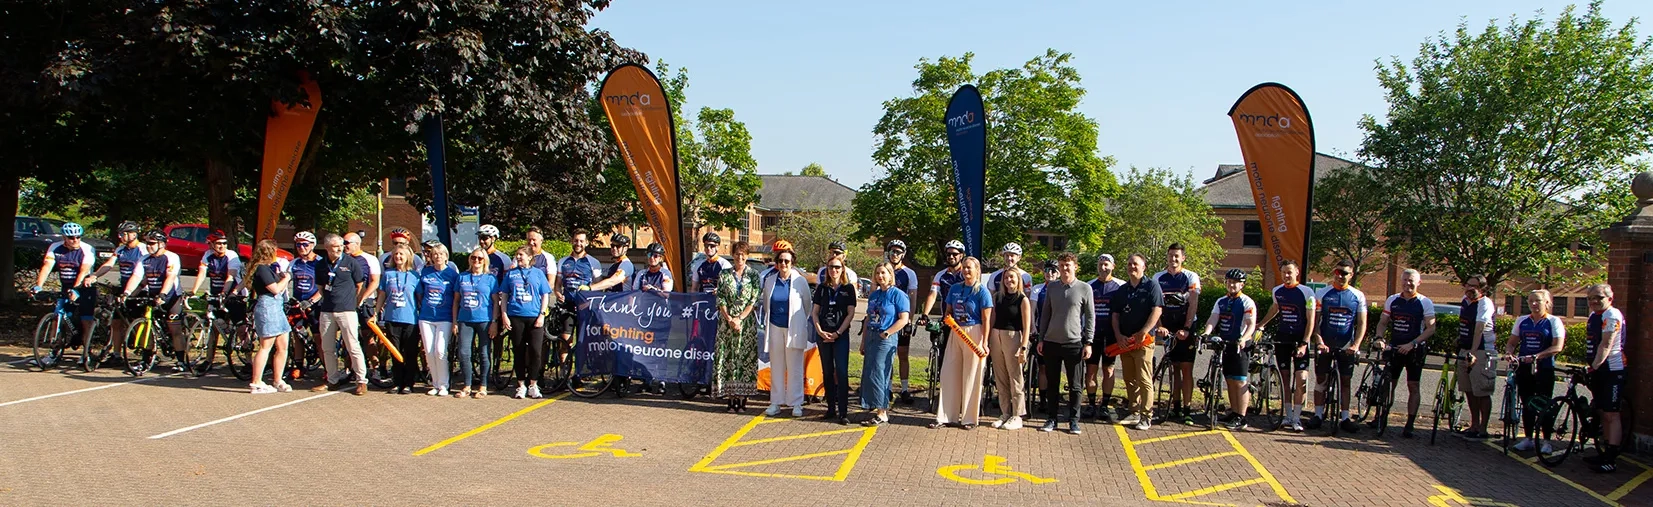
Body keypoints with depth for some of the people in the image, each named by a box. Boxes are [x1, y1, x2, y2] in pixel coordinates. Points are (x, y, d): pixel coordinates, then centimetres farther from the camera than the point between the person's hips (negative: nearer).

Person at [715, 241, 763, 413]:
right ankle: (731, 399, 2)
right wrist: (729, 319, -9)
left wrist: (740, 318, -11)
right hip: (727, 321, 1)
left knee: (746, 358, -3)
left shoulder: (754, 275, 4)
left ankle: (742, 398, 0)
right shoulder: (724, 274, 7)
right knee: (728, 358, -1)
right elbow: (720, 299, 3)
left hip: (747, 322, -1)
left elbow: (754, 300, -3)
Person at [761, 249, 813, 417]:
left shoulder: (800, 281, -3)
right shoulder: (769, 280, 4)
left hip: (794, 329, -3)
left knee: (795, 368, 0)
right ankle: (776, 402, 14)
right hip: (775, 328, 3)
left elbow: (807, 305, 7)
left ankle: (796, 403, 6)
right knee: (776, 367, 8)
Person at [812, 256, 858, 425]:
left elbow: (850, 313, -1)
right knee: (827, 372, 7)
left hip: (841, 335, -3)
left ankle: (843, 412, -8)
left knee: (841, 372, -9)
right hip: (823, 335, 3)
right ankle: (831, 409, 14)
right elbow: (815, 312, 9)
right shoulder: (822, 288, 9)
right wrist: (820, 331, -6)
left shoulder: (848, 288, 2)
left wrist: (837, 333, -9)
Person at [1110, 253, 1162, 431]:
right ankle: (1134, 414, 18)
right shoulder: (1121, 290, 16)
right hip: (1123, 341, 6)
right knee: (1130, 379, 10)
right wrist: (1118, 336, -1)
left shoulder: (1152, 286, -1)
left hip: (1143, 340, -6)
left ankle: (1146, 417, -4)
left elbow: (1157, 311, -10)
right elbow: (1115, 315, 13)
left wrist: (1143, 332, -16)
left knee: (1144, 379, -8)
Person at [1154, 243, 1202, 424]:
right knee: (1174, 368, 8)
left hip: (1186, 329, -3)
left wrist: (1186, 328, -18)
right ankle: (1176, 407, 14)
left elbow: (1193, 304, -9)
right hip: (1168, 329, 3)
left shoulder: (1191, 277, -1)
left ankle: (1187, 409, -3)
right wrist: (1160, 326, -12)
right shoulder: (1158, 277, 6)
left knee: (1187, 370, -4)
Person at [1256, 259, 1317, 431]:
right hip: (1282, 338, 4)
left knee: (1301, 379, -10)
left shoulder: (1307, 292, -7)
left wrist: (1304, 343, -16)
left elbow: (1310, 321, -9)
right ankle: (1288, 415, 11)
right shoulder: (1277, 291, 7)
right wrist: (1260, 324, 33)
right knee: (1284, 378, 4)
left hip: (1300, 339, -4)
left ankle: (1297, 418, -3)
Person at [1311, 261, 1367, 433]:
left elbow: (1362, 323, 0)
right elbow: (1315, 321, -1)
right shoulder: (1323, 294, 0)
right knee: (1321, 379, 2)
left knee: (1346, 381, 4)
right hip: (1325, 344, 0)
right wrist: (1319, 341, -14)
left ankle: (1345, 417, 9)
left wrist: (1355, 345, -13)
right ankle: (1318, 414, 9)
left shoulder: (1358, 296, 2)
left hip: (1346, 346, 1)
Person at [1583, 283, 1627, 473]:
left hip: (1611, 370, -9)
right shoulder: (1594, 315, 14)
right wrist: (1589, 367, 17)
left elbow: (1606, 345, -23)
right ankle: (1605, 452, 22)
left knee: (1611, 415, -8)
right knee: (1602, 413, 14)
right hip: (1597, 370, 9)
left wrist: (1593, 367, -30)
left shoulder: (1612, 315, -14)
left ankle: (1611, 460, -7)